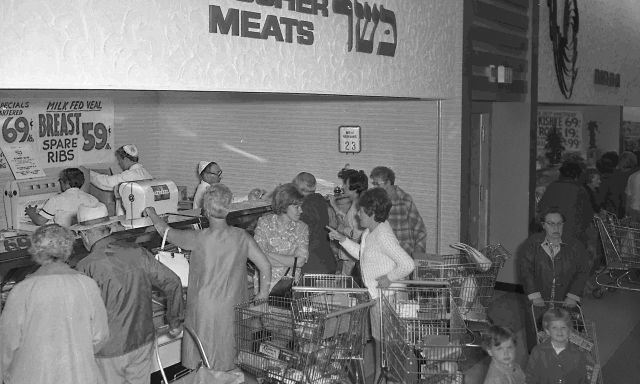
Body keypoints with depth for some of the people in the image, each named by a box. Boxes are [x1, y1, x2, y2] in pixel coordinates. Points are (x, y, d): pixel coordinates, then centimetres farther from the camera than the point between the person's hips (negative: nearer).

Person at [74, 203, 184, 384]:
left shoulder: (86, 267, -18)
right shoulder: (137, 252, -6)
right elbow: (173, 283, -2)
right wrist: (175, 322, 10)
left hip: (108, 351, -4)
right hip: (143, 342, 4)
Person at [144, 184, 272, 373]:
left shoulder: (198, 239, -17)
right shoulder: (241, 236, -10)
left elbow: (166, 231, -2)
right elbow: (265, 265, -8)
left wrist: (151, 213, 16)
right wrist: (263, 294, 6)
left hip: (205, 306, -3)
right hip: (233, 307, 3)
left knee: (202, 365, 14)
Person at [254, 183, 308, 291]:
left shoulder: (302, 228, 6)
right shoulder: (265, 222, 2)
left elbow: (301, 261, -7)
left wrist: (270, 255, -9)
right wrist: (290, 261, -9)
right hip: (266, 282, -1)